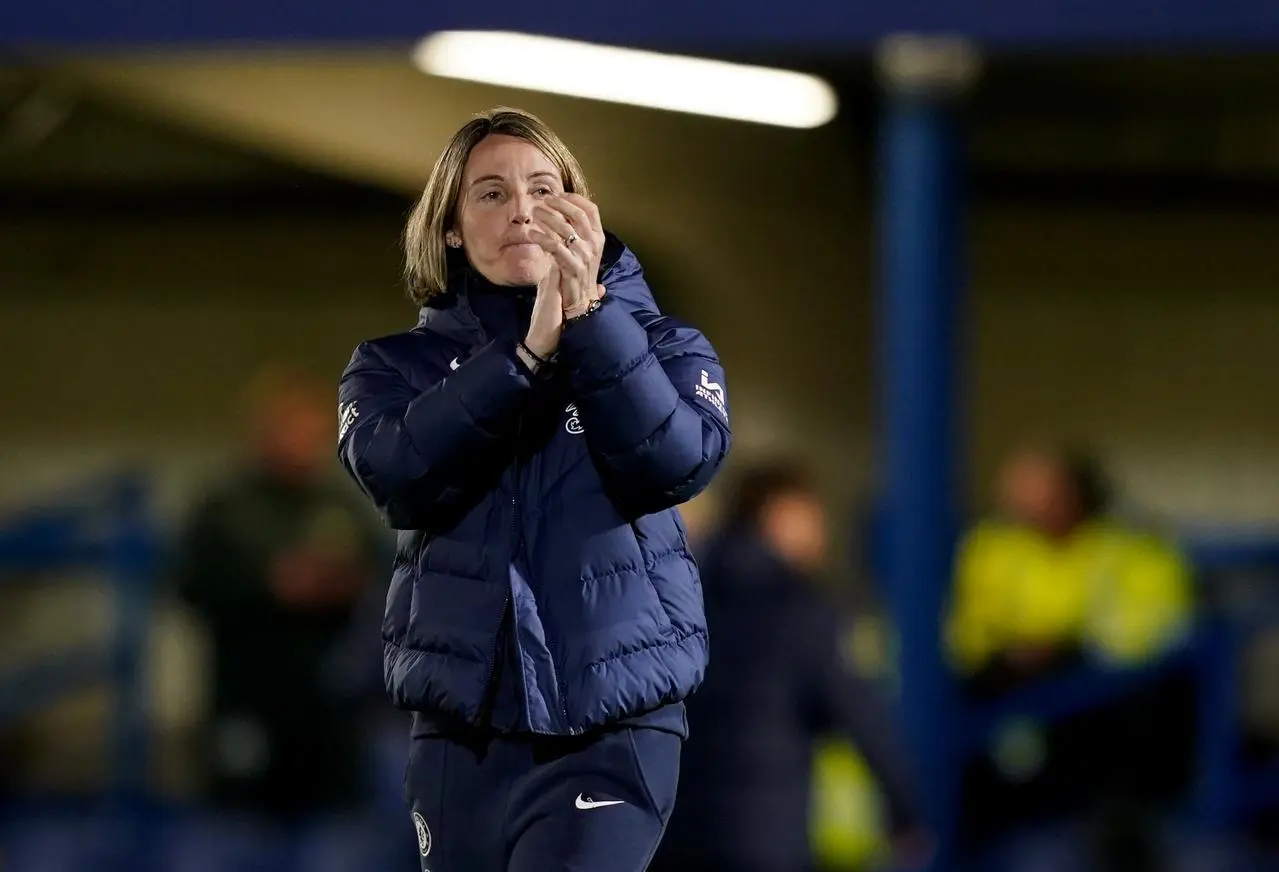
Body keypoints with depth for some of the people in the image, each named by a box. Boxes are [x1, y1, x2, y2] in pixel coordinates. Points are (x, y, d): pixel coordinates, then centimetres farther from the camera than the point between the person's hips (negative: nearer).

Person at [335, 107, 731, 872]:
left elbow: (678, 463, -15)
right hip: (463, 725, 3)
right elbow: (400, 474, -14)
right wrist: (528, 355, -22)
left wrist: (590, 317, -24)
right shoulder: (401, 365, 6)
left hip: (614, 723, -3)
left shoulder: (658, 344, 5)